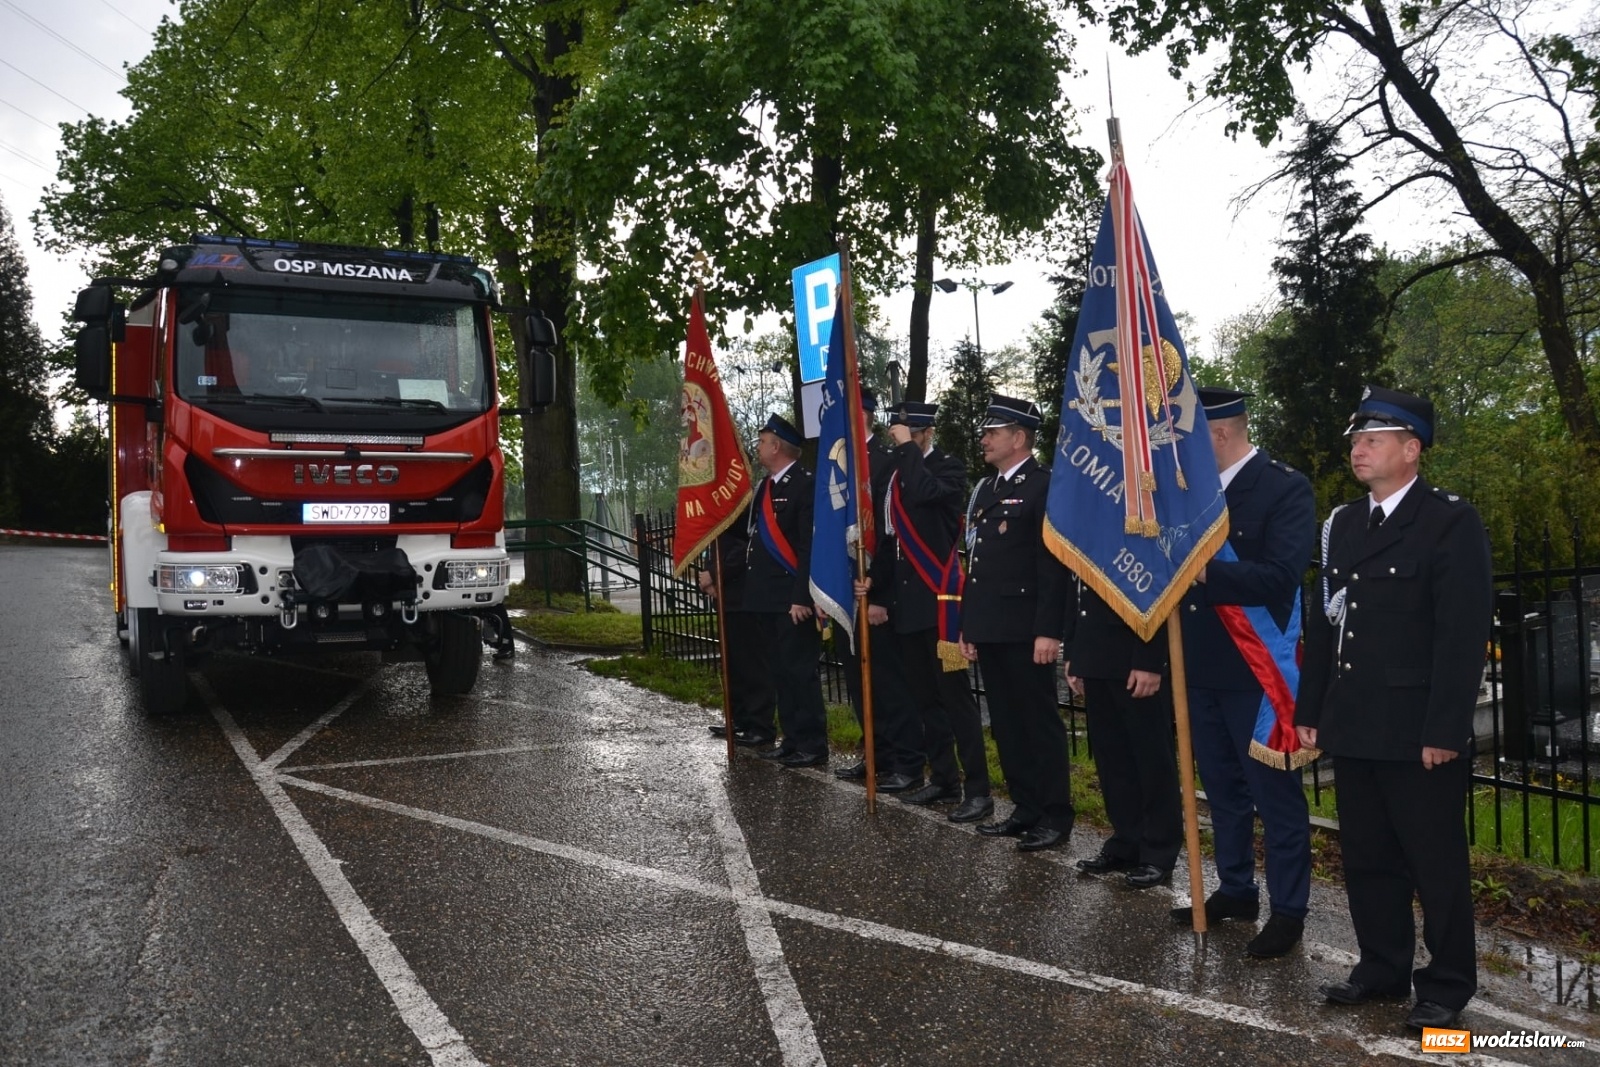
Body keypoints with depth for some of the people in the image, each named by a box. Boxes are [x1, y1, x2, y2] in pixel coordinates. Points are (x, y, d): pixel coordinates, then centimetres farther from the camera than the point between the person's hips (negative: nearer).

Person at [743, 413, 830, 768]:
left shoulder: (805, 484, -11)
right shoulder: (764, 486, 17)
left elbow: (810, 546, -17)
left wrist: (802, 598, -22)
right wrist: (752, 591, 14)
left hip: (792, 600, -9)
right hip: (765, 599, 9)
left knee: (800, 671, -3)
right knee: (780, 672, 14)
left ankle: (813, 745, 5)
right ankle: (792, 739, 22)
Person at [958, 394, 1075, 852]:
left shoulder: (1044, 486, -9)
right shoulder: (986, 488, 17)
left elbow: (1054, 564, -15)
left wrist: (1049, 630, -19)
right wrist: (967, 625, 17)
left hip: (1024, 629, -8)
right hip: (989, 628, 8)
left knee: (1040, 721, 0)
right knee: (1006, 723, 13)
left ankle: (1056, 816, 9)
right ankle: (1026, 809, 23)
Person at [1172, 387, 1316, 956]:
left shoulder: (1285, 488, -11)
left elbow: (1279, 576, -23)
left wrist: (1203, 574, -31)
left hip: (1254, 670, -7)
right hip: (1201, 668, 7)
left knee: (1274, 792, 4)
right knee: (1222, 788, 17)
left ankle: (1287, 910, 17)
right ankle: (1235, 890, 31)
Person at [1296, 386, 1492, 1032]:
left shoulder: (1452, 522, -7)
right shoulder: (1342, 524, 13)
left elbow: (1464, 634, -13)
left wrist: (1445, 730, -18)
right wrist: (1309, 709, 11)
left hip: (1418, 732, -6)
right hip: (1353, 728, 7)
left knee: (1436, 863, 6)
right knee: (1367, 858, 15)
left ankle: (1447, 984, 21)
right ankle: (1382, 968, 29)